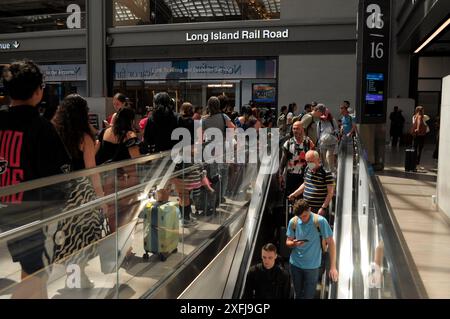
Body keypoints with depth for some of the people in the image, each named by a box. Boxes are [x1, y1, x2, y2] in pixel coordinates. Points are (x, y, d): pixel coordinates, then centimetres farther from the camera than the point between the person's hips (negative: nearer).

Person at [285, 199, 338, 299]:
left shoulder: (320, 221, -17)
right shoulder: (293, 222, -8)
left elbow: (331, 243, -14)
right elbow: (288, 242, 3)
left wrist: (333, 267, -18)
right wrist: (294, 243, -22)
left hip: (312, 266, -2)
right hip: (295, 264, 3)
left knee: (308, 296, 6)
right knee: (298, 294, 17)